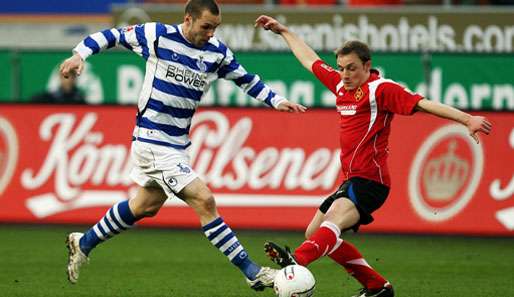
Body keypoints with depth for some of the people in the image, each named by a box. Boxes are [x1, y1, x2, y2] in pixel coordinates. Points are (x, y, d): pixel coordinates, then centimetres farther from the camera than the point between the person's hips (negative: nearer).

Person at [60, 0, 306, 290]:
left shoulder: (217, 53, 2)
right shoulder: (157, 36, -12)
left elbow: (246, 79, 13)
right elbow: (112, 36, -1)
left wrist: (277, 100, 2)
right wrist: (80, 54, -13)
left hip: (178, 144, 7)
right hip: (152, 139, -7)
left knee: (147, 206, 21)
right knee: (204, 200, -14)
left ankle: (84, 243, 40)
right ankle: (252, 272, -12)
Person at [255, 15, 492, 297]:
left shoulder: (381, 89, -10)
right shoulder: (340, 84, 12)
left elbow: (422, 104, -19)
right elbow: (310, 60, 28)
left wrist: (467, 119, -30)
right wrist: (283, 31, 37)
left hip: (369, 181, -10)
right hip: (351, 179, 10)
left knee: (332, 221, -33)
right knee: (313, 233, 15)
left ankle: (297, 260, -61)